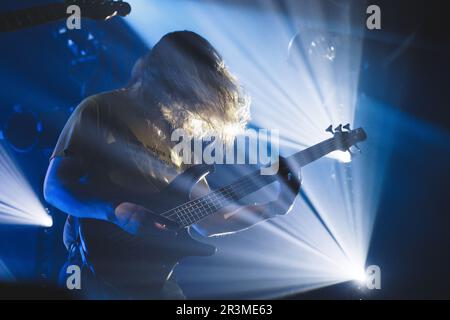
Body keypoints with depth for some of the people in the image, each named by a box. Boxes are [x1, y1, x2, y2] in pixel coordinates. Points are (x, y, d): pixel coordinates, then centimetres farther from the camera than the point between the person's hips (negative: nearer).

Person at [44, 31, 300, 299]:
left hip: (154, 272, 6)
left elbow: (205, 223, 16)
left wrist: (271, 209, 5)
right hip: (101, 259, -5)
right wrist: (119, 211, -21)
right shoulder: (100, 112, -1)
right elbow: (55, 187, -7)